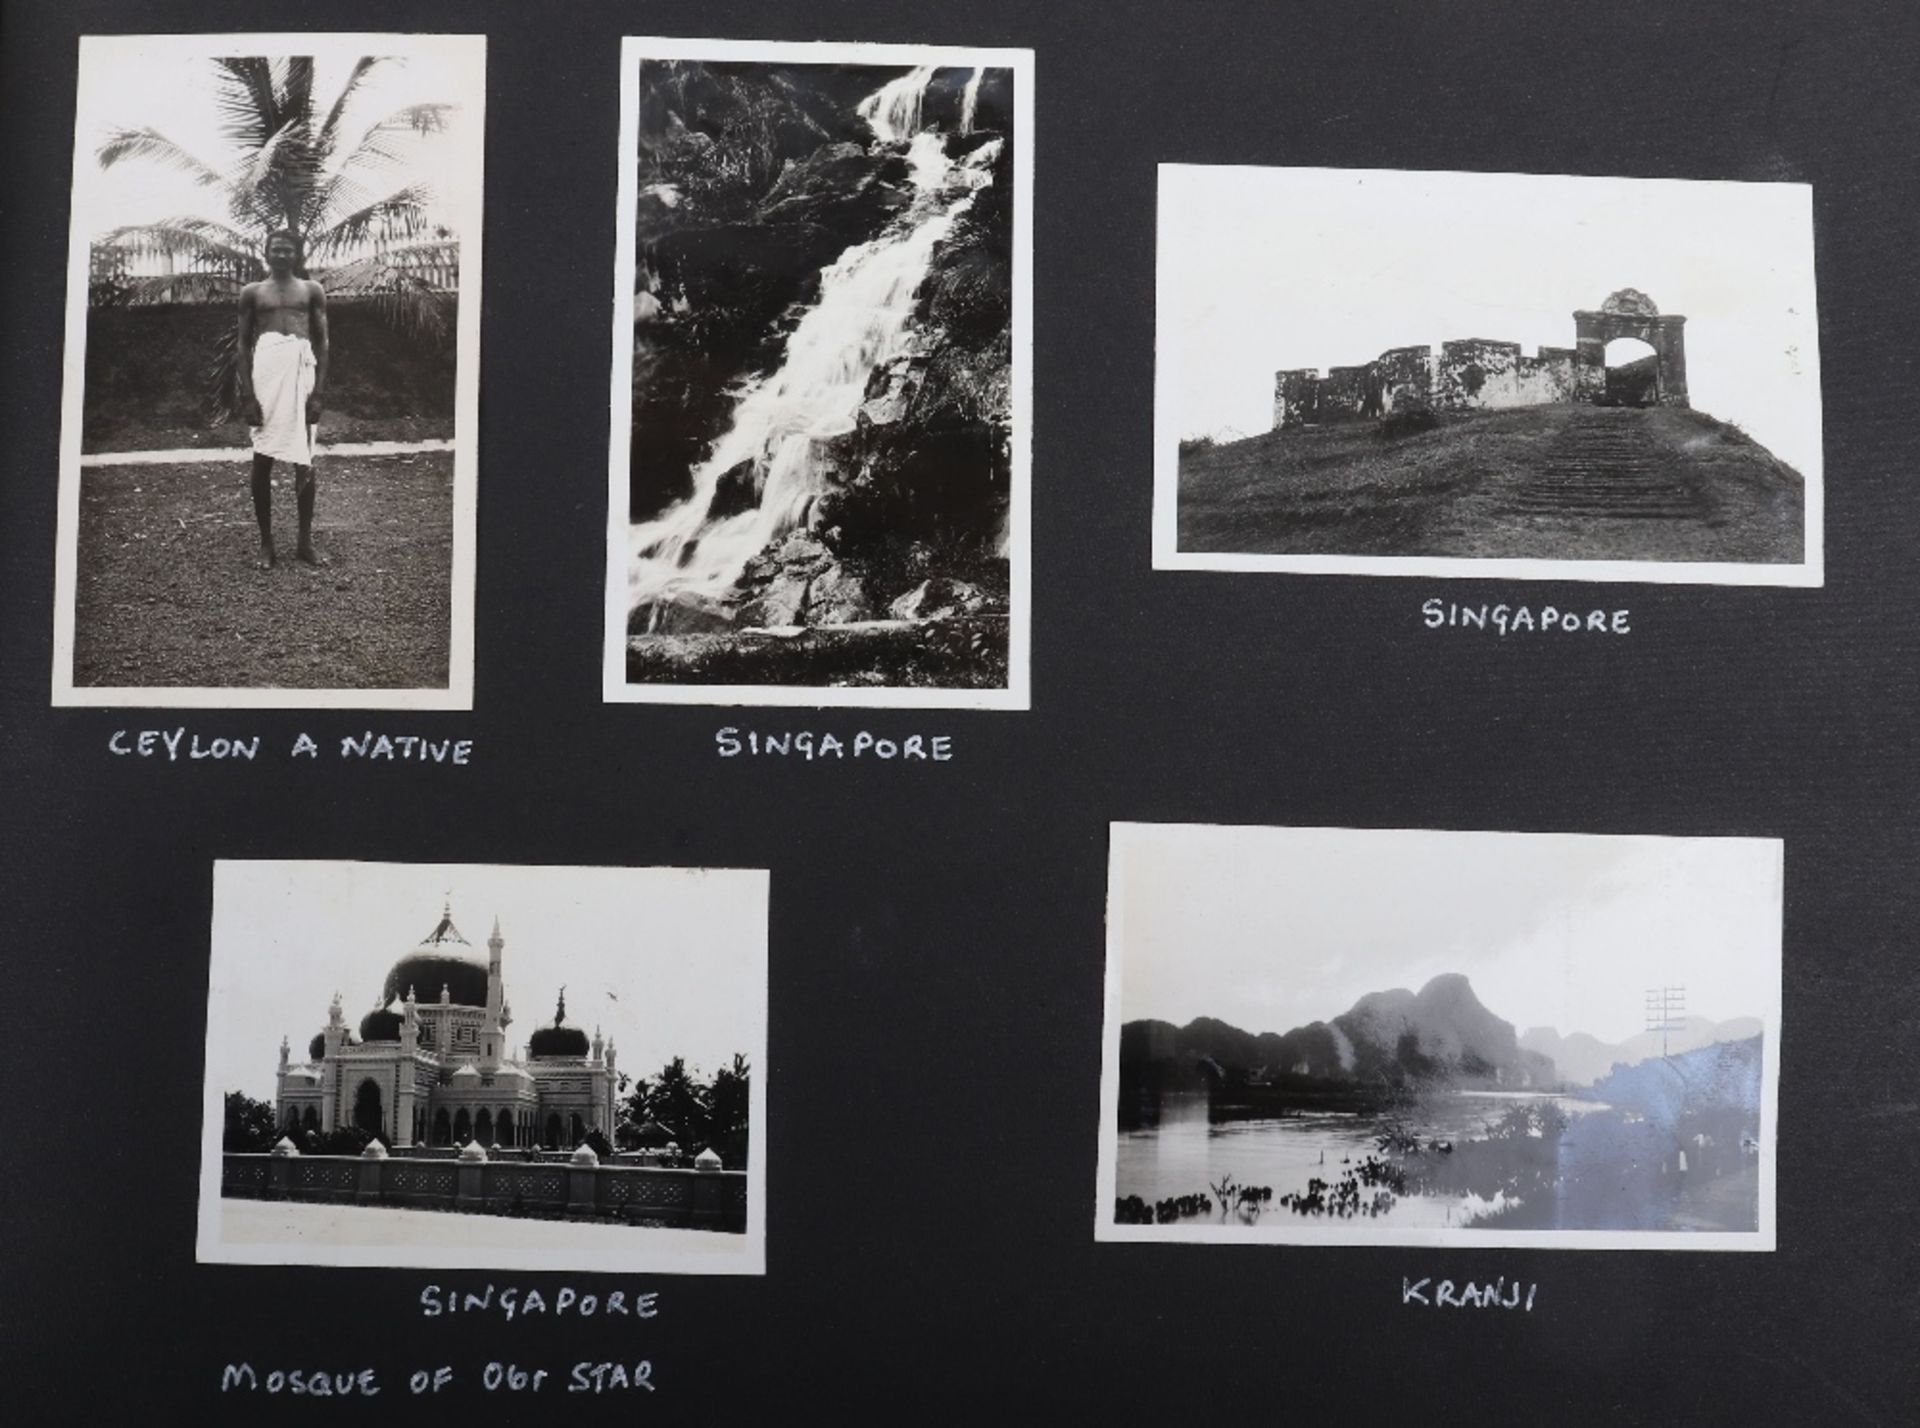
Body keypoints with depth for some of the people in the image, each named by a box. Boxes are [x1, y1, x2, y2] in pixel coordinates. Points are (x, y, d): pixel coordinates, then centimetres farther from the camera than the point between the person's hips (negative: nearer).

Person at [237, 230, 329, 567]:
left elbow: (322, 343, 8)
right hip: (266, 370, 0)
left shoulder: (311, 290, 11)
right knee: (262, 460, 2)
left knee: (304, 462, 2)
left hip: (302, 369, 0)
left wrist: (318, 392, -3)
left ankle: (305, 541, 10)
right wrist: (247, 395, -3)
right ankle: (266, 543, 8)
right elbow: (244, 345, 8)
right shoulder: (253, 292, 11)